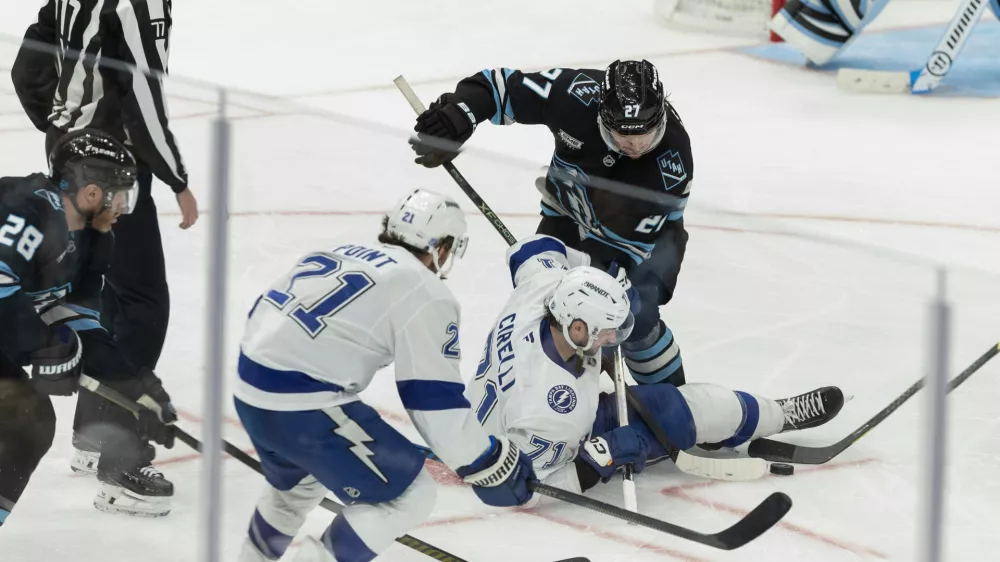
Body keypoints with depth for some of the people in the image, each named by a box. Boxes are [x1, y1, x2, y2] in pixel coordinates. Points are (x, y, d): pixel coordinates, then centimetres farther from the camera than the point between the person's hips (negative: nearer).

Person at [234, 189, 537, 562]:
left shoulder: (343, 254, 18)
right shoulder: (425, 293, -5)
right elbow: (436, 400, -9)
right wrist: (489, 465, 1)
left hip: (250, 390, 9)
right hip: (302, 407, -9)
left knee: (298, 482, 36)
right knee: (408, 496, 1)